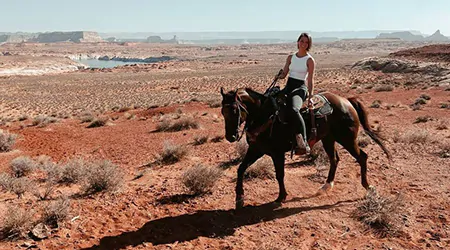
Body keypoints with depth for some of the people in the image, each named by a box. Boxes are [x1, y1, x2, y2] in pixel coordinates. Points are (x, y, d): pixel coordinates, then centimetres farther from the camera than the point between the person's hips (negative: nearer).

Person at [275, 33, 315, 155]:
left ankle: (304, 143, -35)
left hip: (300, 87, -7)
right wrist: (279, 75, -12)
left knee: (294, 109, -34)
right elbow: (284, 73, 12)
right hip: (288, 86, 7)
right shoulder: (291, 57, 13)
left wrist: (310, 97, -11)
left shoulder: (310, 60, -1)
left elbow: (310, 80, -5)